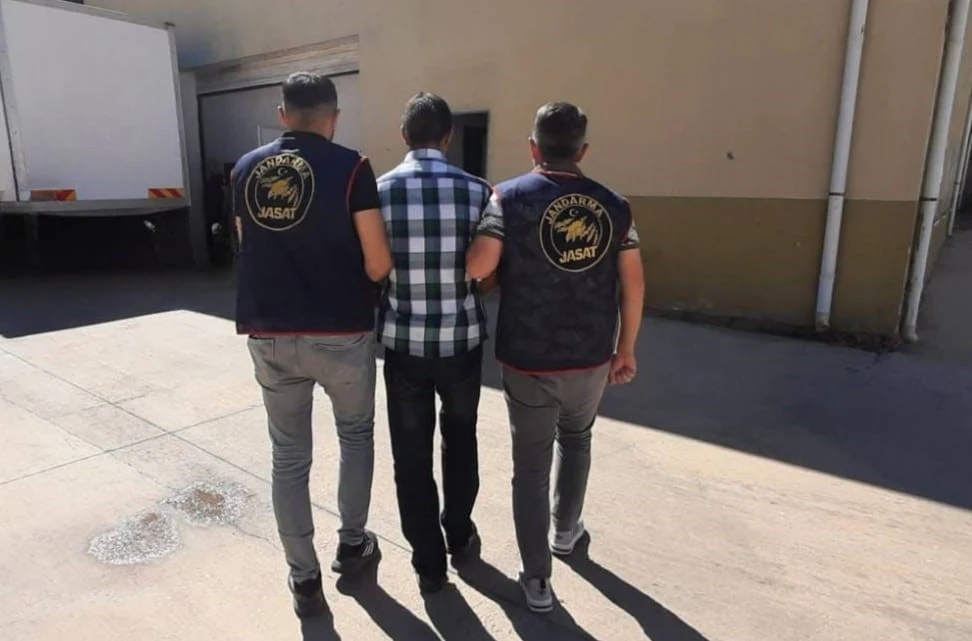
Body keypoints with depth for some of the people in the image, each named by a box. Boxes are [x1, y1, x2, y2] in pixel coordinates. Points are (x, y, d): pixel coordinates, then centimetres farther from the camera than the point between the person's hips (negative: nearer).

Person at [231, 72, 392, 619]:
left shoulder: (247, 169, 6)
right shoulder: (350, 167, -8)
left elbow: (252, 247, 15)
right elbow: (378, 261, -11)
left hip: (269, 334, 3)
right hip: (341, 332, -3)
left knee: (289, 457, 14)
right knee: (356, 434, 21)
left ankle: (304, 579, 23)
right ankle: (353, 545, 32)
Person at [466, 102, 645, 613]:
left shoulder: (510, 197, -7)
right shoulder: (613, 205, 2)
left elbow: (477, 266, -19)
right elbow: (633, 283, 2)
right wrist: (626, 349, 12)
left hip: (528, 360, -3)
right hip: (592, 358, 3)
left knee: (531, 465, 11)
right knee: (576, 439, 29)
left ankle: (537, 579, 19)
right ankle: (566, 530, 45)